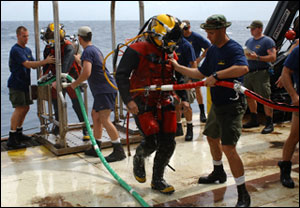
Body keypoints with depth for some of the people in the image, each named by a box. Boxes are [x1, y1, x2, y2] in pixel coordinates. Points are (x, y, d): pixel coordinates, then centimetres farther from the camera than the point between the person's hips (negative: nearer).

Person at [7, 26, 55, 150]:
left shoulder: (28, 50, 15)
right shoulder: (16, 50, -14)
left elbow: (33, 64, 13)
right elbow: (27, 64, -23)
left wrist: (45, 62, -5)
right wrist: (45, 61, -29)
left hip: (24, 84, 9)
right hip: (16, 84, -9)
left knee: (25, 108, 12)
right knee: (19, 109, -12)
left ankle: (18, 133, 25)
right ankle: (12, 139, -11)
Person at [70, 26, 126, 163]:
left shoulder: (88, 51, -11)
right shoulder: (94, 49, 20)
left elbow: (86, 73, -24)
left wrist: (75, 83, -9)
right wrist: (78, 60, 52)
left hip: (105, 89, -11)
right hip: (102, 90, 11)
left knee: (104, 119, -14)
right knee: (95, 115, 17)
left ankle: (119, 151, -15)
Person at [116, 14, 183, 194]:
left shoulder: (170, 54, 10)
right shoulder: (138, 50, -11)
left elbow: (178, 78, 18)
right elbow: (121, 75, -14)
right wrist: (128, 100, -22)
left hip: (164, 103, 6)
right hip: (143, 104, -6)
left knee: (168, 142, 2)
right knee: (152, 141, -13)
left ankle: (157, 180, 20)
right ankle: (139, 159, 25)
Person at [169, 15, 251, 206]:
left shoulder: (234, 48, -19)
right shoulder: (213, 49, 9)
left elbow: (243, 68, -40)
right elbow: (201, 73, 16)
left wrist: (216, 75, -37)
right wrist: (177, 67, 13)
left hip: (232, 106, -10)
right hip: (217, 104, 10)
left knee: (228, 148, -15)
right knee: (212, 138, 25)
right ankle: (218, 173, 49)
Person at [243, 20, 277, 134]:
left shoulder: (267, 41, -5)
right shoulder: (249, 41, 18)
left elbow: (273, 57, -13)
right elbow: (246, 53, 27)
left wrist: (257, 57, -22)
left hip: (261, 73, -8)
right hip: (249, 73, 8)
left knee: (265, 99, -8)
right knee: (249, 97, 12)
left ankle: (269, 124, -2)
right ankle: (254, 120, 26)